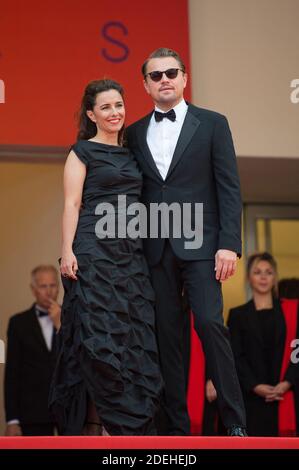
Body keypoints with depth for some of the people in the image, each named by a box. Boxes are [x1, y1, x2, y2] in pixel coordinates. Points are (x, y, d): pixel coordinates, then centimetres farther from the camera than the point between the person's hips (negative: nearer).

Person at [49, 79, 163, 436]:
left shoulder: (130, 155, 19)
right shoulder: (83, 151, 2)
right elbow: (72, 205, -5)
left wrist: (148, 251, 12)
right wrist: (67, 252, -15)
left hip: (131, 253, 6)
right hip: (93, 251, -6)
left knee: (133, 336, 2)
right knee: (98, 334, -11)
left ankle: (130, 421, 6)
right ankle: (96, 421, -7)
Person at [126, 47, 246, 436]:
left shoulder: (212, 124, 4)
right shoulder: (135, 133, 13)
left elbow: (229, 188, -1)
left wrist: (229, 244, -10)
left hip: (199, 245, -3)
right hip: (156, 250, 3)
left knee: (210, 323, -14)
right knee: (167, 334, 3)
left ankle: (235, 422, -8)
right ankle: (177, 424, 8)